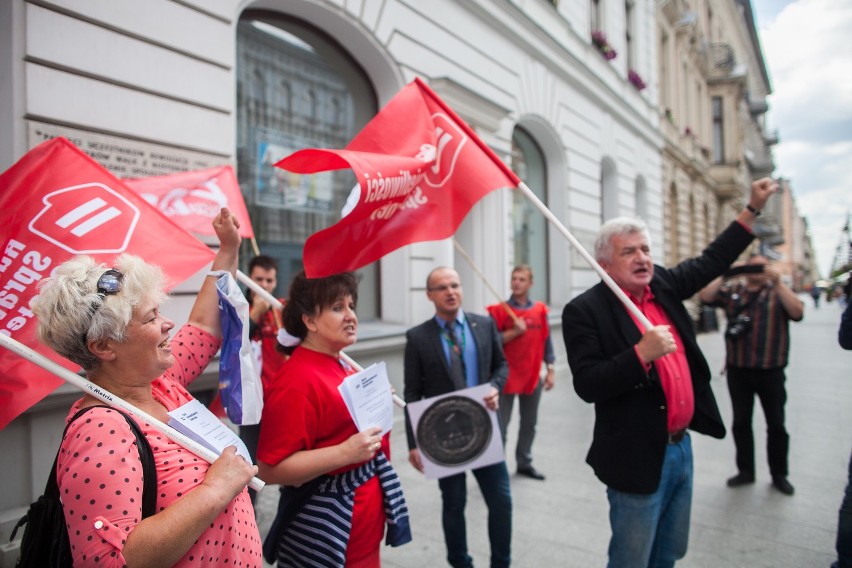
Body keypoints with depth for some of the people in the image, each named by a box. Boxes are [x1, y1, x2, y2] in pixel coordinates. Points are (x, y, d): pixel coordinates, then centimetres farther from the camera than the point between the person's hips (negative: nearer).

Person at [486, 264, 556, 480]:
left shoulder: (539, 310, 5)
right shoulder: (499, 310, -7)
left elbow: (546, 342, 9)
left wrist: (550, 370, 6)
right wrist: (514, 331, -21)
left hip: (532, 376, 4)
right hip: (506, 377, -4)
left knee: (529, 424, 15)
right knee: (500, 426, 0)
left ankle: (524, 463, 30)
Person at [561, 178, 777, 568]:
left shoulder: (663, 285, 5)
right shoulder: (585, 310, -17)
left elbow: (711, 262, 20)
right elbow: (587, 386, -22)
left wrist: (754, 208, 19)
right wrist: (642, 353, -31)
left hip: (681, 446, 8)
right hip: (638, 458, -7)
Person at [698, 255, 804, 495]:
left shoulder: (779, 292, 3)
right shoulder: (732, 290, 6)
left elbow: (797, 312, -15)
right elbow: (705, 297, -8)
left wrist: (778, 282, -21)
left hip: (771, 371, -1)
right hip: (738, 370, 1)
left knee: (776, 424, 9)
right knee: (741, 422, 11)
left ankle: (779, 474, 27)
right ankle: (746, 471, 27)